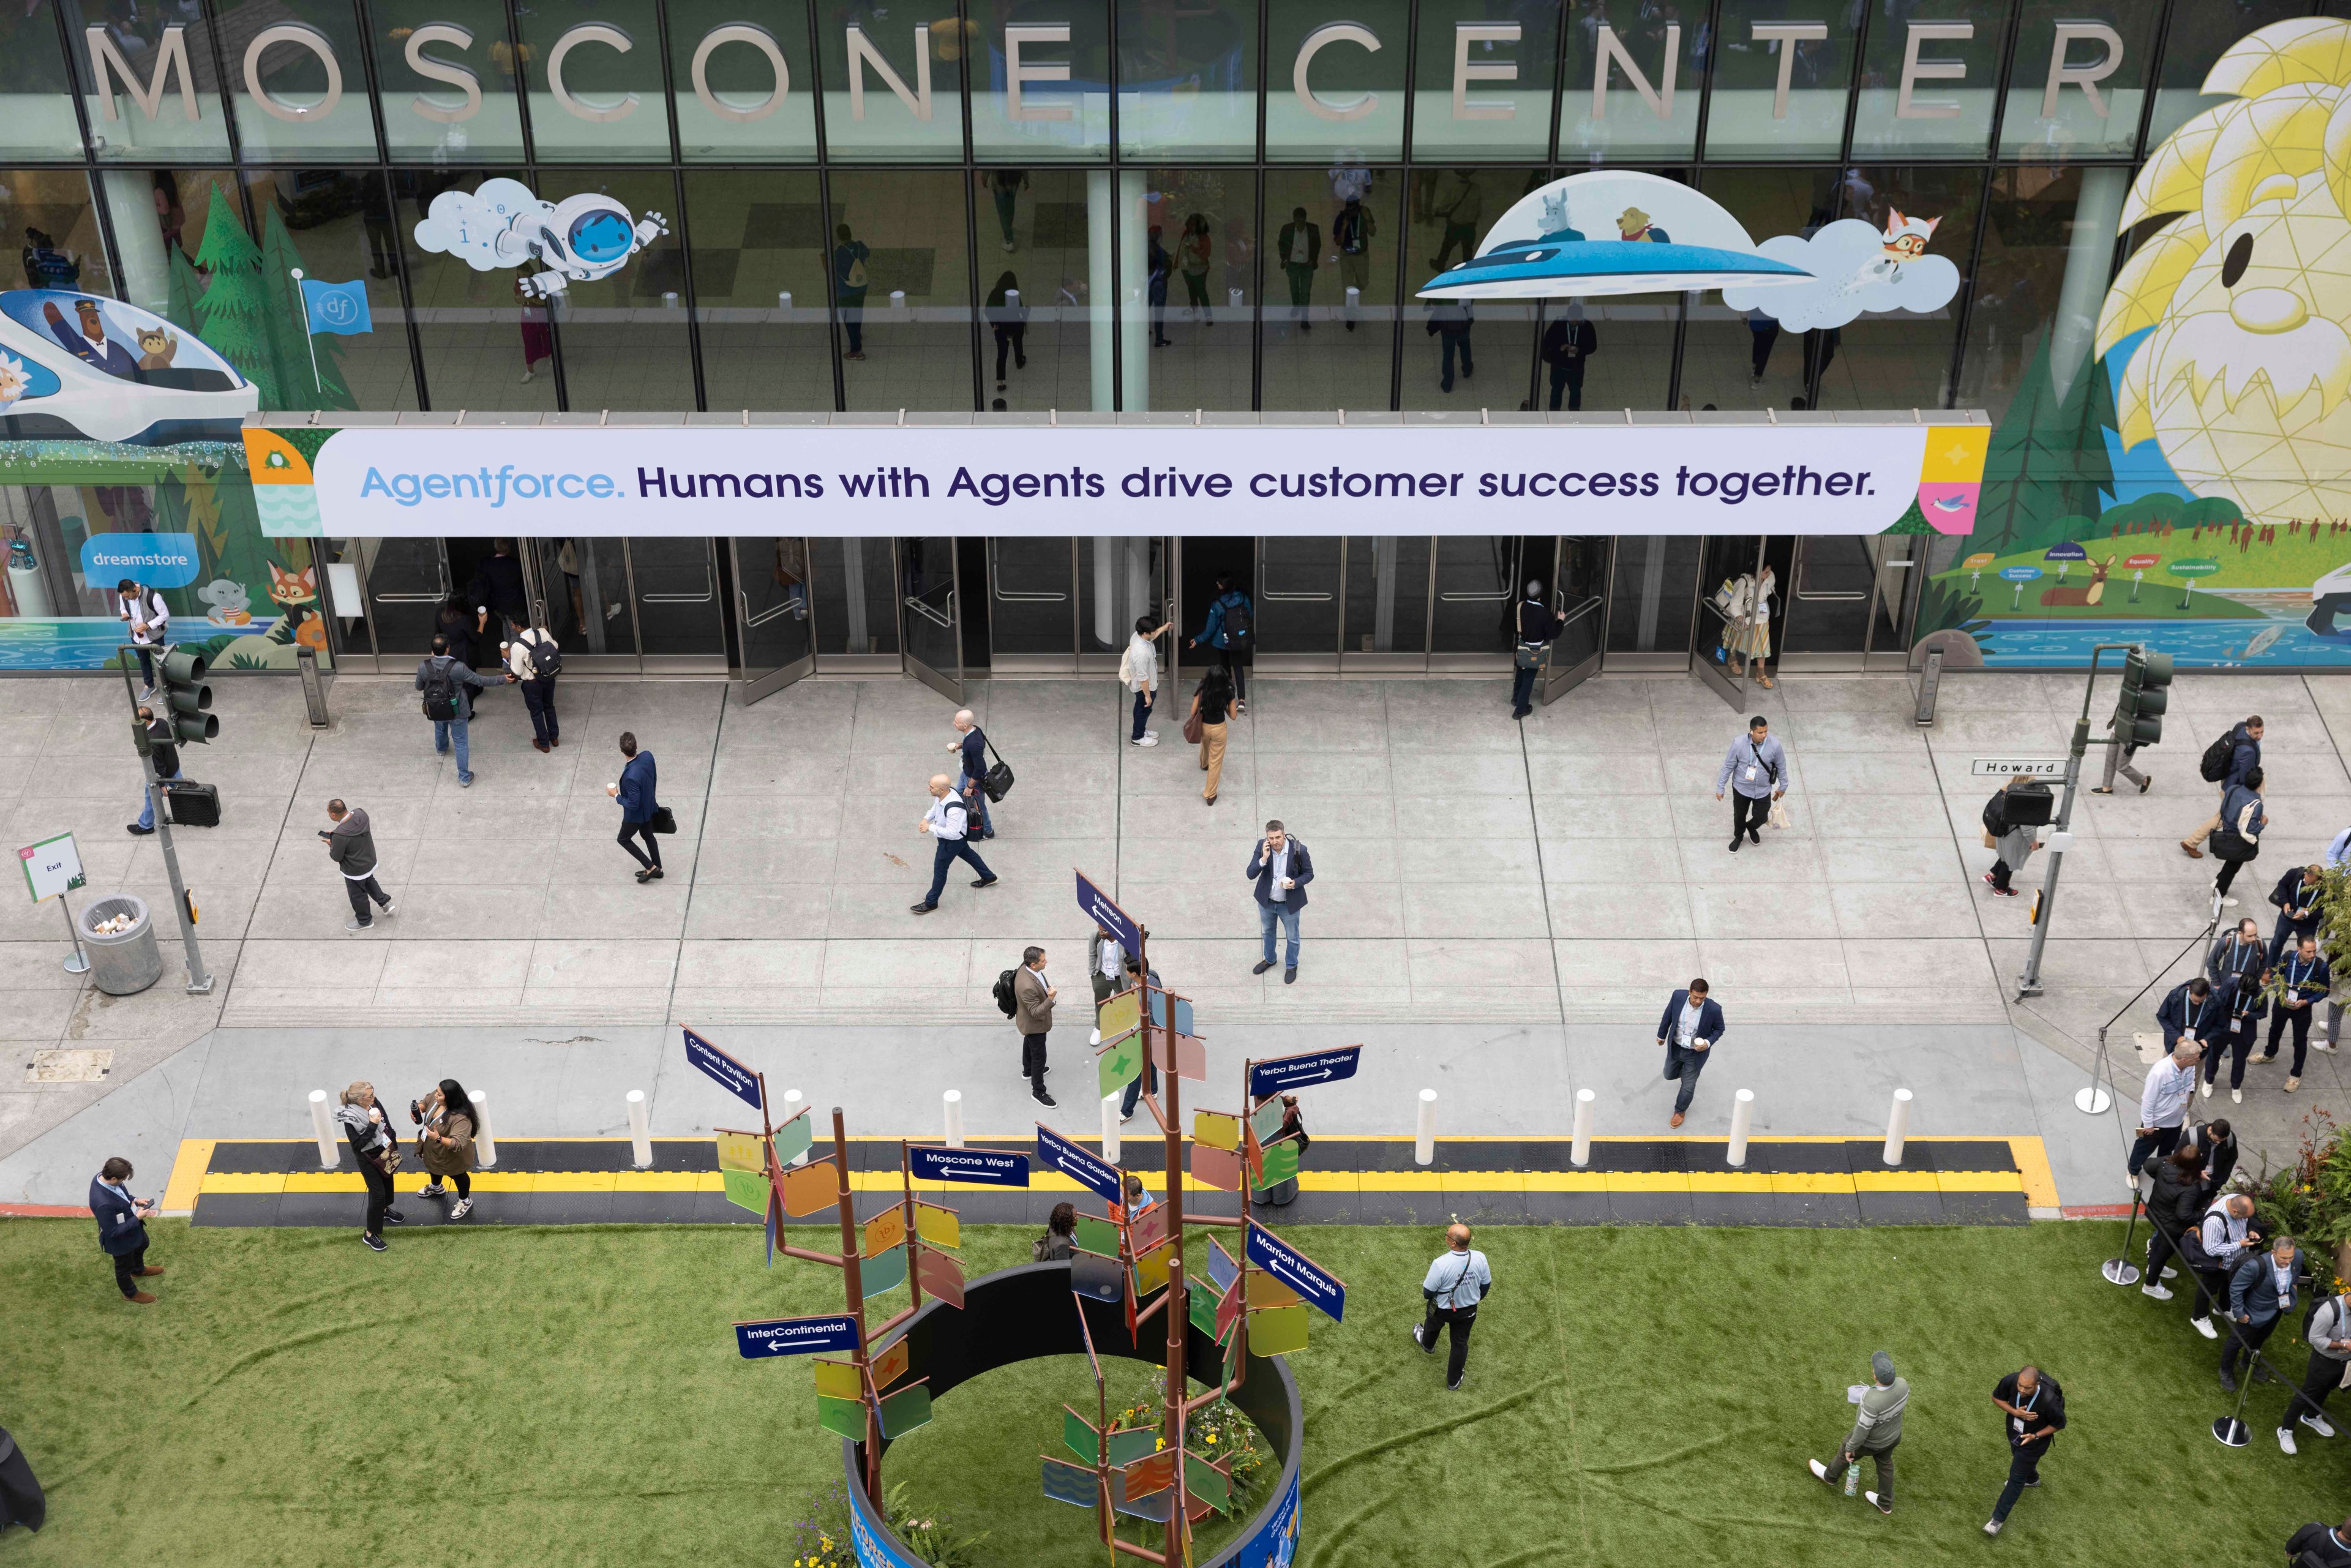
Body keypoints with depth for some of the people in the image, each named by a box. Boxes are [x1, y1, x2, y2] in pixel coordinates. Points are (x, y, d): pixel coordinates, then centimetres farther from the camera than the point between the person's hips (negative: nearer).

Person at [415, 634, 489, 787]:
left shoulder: (423, 666, -20)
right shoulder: (458, 667, -30)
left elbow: (419, 687, -2)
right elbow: (479, 681, -18)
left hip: (435, 711, 3)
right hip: (457, 711, -3)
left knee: (440, 729, 37)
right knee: (461, 743, 13)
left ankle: (441, 749, 68)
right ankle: (464, 778, 20)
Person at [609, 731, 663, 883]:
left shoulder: (631, 776, -41)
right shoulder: (648, 756, -20)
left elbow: (633, 805, -30)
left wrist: (616, 796, -16)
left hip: (637, 814, -7)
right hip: (649, 806, 7)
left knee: (624, 840, 20)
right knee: (648, 836, 29)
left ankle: (650, 867, 25)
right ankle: (657, 869, 45)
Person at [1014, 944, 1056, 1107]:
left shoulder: (1027, 967, -17)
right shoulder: (1028, 987, -44)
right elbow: (1036, 1013, -35)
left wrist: (1047, 989, 17)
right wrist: (1050, 999, -47)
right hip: (1034, 1025, -9)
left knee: (1029, 1044, 33)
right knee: (1039, 1056, 8)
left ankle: (1028, 1071, 59)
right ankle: (1038, 1092, 25)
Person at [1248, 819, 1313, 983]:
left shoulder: (1299, 850, -26)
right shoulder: (1262, 846, -20)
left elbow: (1309, 874, -11)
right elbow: (1250, 874, -20)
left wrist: (1296, 883, -30)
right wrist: (1264, 859, -36)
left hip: (1290, 904, -2)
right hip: (1266, 901, 2)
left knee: (1292, 937, 19)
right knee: (1268, 932, 27)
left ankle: (1291, 966, 45)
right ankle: (1269, 960, 54)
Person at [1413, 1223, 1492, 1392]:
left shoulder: (1441, 1264, -38)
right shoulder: (1480, 1258, -25)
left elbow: (1428, 1292, -22)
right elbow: (1486, 1285, -6)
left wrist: (1427, 1296, 3)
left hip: (1442, 1309, -2)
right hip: (1469, 1311, 2)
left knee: (1433, 1325, 33)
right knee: (1460, 1343, 23)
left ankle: (1427, 1344, 65)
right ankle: (1454, 1381, 40)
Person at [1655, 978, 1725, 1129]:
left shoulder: (1714, 1009, -30)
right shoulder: (1678, 996, -24)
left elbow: (1719, 1029, -9)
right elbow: (1668, 1016, -4)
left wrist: (1708, 1043, -27)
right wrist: (1662, 1034, 9)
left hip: (1696, 1053, -3)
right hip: (1675, 1048, 3)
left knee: (1688, 1086, 12)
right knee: (1669, 1075, 25)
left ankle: (1680, 1111, 42)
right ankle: (1687, 1072, 59)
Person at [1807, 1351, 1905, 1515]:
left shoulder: (1873, 1402, -46)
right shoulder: (1902, 1384, -28)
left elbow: (1862, 1430, -30)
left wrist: (1850, 1448, -13)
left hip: (1870, 1439, -5)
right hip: (1891, 1433, 5)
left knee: (1845, 1451, 27)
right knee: (1884, 1463, 31)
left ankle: (1831, 1476, 58)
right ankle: (1885, 1503, 51)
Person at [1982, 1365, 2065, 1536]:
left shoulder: (2049, 1401, -40)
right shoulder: (2010, 1381, -32)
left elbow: (2060, 1424, -19)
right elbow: (1997, 1397, -11)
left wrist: (2036, 1436, -27)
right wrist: (2015, 1412, -28)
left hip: (2034, 1440, -5)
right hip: (2014, 1431, 5)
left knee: (2016, 1478, 4)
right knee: (2019, 1457, 33)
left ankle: (1999, 1518, 19)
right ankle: (2032, 1479, 68)